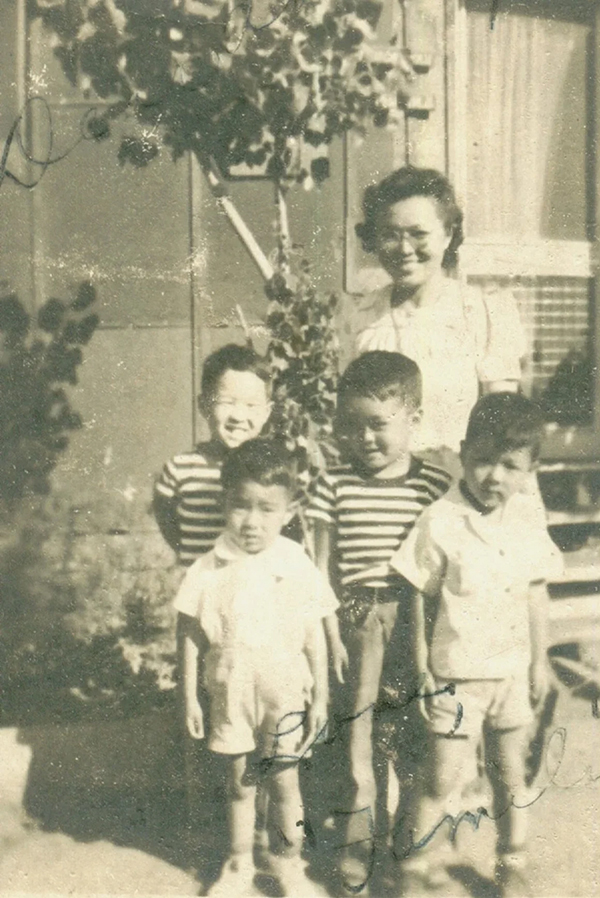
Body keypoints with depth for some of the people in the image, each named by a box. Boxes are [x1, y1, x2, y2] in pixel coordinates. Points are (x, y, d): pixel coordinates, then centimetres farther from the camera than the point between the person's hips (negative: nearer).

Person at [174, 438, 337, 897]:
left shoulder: (297, 567, -9)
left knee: (284, 782, 9)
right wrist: (190, 697, 1)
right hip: (230, 693, 1)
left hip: (284, 693, -1)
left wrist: (320, 697, 0)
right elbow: (192, 636, 0)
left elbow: (314, 637, -2)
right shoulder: (209, 570, -8)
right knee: (240, 783, 15)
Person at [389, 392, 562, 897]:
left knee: (511, 776, 17)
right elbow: (422, 599, -9)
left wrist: (540, 661, 12)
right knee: (447, 779, -3)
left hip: (511, 671, 5)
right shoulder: (441, 523, -15)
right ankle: (420, 853, 21)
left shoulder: (526, 521, -1)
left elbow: (535, 596, 9)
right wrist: (421, 666, -7)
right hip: (455, 675, -4)